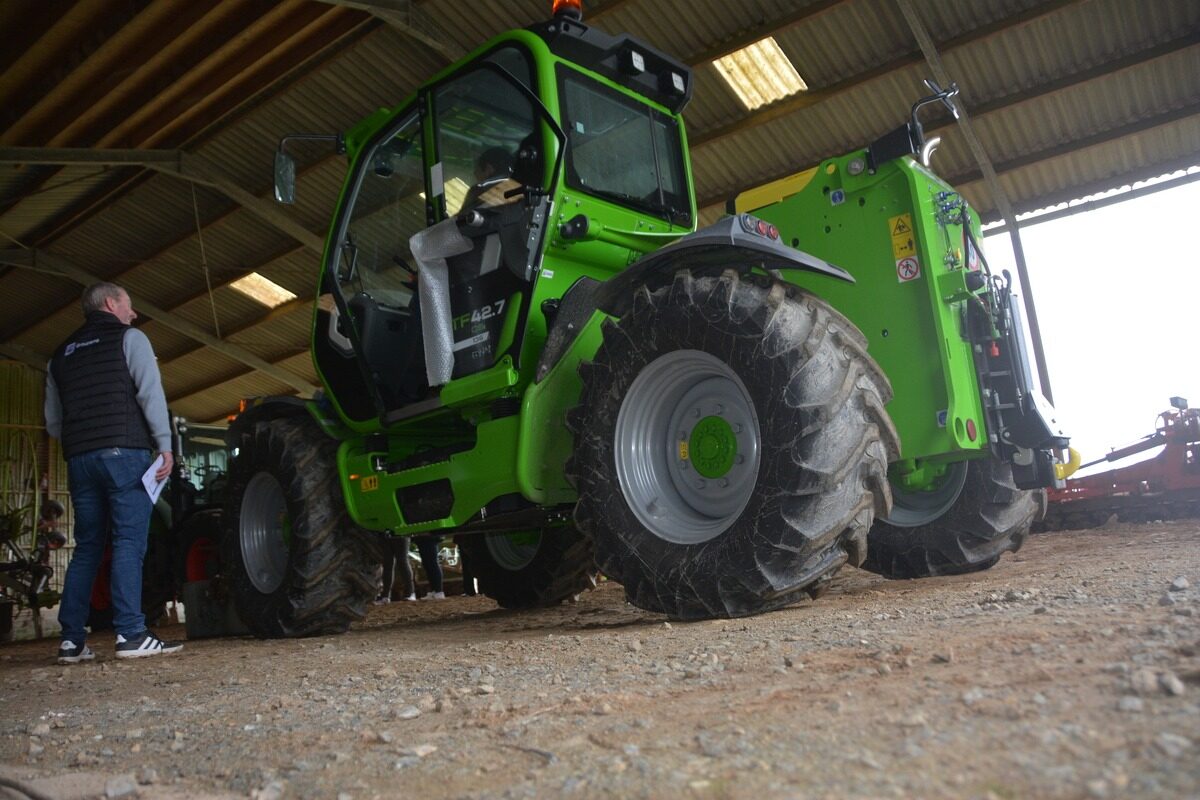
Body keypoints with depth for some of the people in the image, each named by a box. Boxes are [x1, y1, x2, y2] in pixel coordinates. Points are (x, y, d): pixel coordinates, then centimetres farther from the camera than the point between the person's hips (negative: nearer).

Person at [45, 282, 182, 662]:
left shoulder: (62, 353, 23)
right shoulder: (128, 338, 4)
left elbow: (52, 421, 21)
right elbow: (151, 393, -8)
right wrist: (165, 445, -9)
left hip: (79, 459, 6)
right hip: (124, 452, -6)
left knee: (87, 546, 10)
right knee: (129, 542, -8)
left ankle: (72, 641, 8)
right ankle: (131, 635, -13)